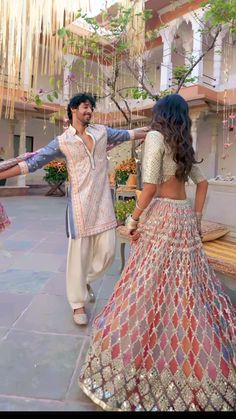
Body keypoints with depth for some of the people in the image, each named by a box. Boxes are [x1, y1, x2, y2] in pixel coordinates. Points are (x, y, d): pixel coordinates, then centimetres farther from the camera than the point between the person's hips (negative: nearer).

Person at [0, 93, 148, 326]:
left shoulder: (102, 131, 10)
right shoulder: (62, 141, 0)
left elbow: (127, 134, 23)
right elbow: (33, 163, -1)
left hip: (103, 201, 4)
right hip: (80, 202, -3)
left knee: (107, 251, 4)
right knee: (79, 253, 1)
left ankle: (86, 281, 34)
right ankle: (78, 303, 19)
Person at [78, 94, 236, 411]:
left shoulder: (156, 136, -6)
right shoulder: (184, 145, 16)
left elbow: (150, 185, -15)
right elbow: (202, 182, 20)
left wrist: (133, 219, -7)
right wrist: (196, 219, 22)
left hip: (161, 217, -8)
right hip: (183, 216, 8)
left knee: (149, 288, -3)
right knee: (185, 289, 16)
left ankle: (132, 368, 11)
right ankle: (197, 368, 32)